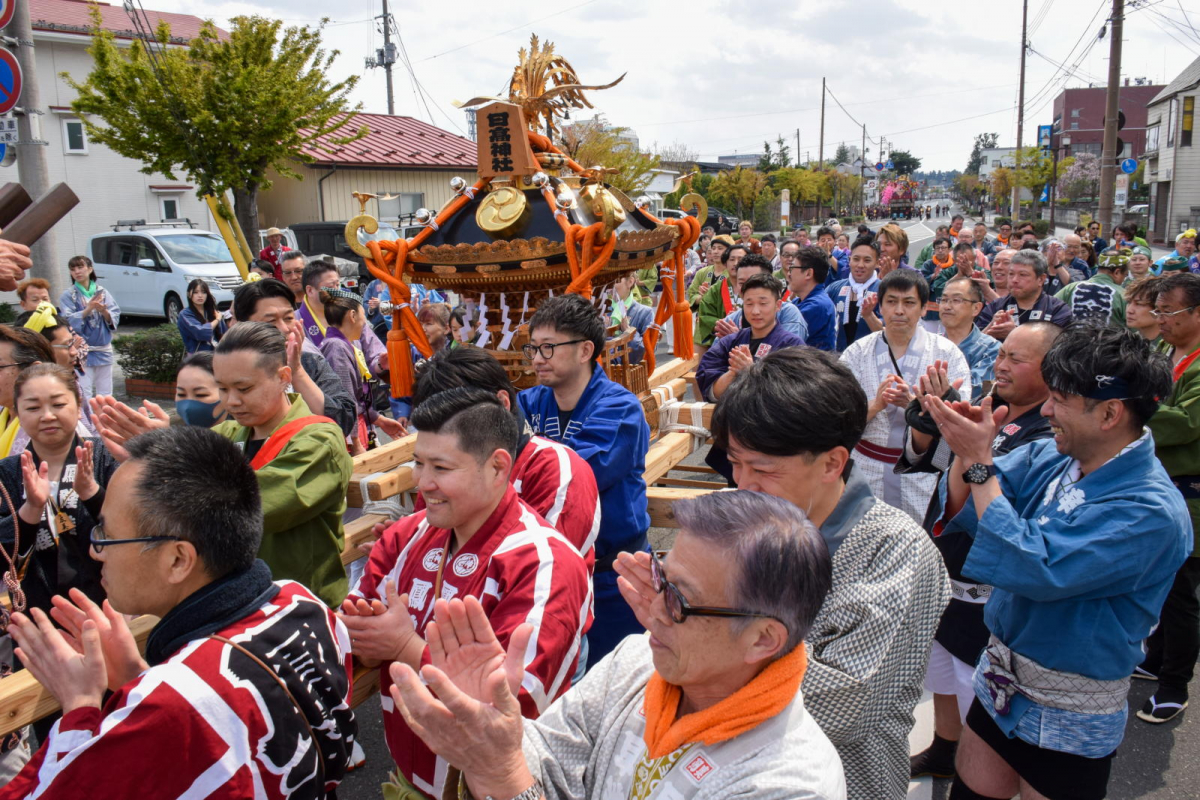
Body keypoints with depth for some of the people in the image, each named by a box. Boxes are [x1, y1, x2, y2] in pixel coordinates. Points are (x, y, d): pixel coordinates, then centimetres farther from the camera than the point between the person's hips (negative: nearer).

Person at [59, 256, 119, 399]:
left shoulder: (102, 292, 7)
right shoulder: (68, 295, 0)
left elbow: (115, 316, -1)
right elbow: (69, 321, -12)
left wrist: (104, 311, -21)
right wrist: (88, 309, -24)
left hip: (104, 350, 3)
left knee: (105, 394, 8)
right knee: (85, 395, -5)